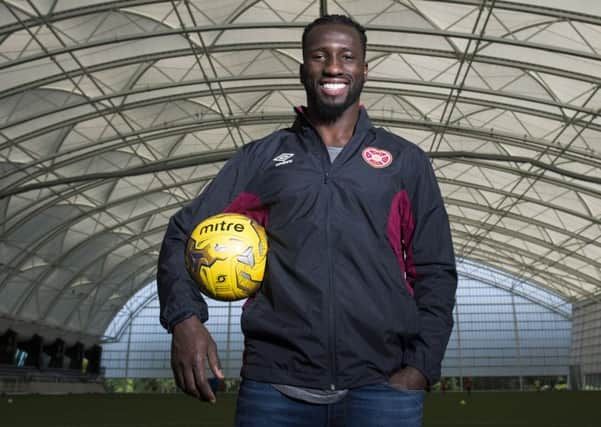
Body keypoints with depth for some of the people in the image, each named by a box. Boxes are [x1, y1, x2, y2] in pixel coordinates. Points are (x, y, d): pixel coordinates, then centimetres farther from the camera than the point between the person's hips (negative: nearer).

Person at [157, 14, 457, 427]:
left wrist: (421, 366, -3)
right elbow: (185, 233, 7)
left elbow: (434, 271, 8)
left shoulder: (406, 161, 9)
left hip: (380, 386, 0)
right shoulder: (261, 157, 9)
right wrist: (186, 318, -10)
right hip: (275, 384, 1)